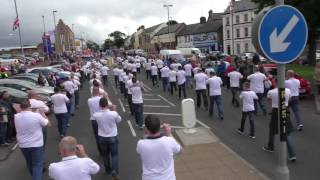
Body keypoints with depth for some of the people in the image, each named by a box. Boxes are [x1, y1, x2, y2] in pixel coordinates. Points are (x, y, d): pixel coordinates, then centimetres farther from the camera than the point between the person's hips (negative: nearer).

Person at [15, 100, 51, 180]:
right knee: (38, 165, 1)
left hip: (23, 145, 5)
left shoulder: (16, 117, -6)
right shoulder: (36, 115, -19)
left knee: (29, 163, 24)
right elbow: (49, 124, -6)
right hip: (36, 145, -5)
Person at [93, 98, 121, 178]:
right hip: (113, 137, -2)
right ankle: (114, 170, -1)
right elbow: (119, 120, 0)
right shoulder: (114, 113, -22)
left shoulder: (96, 115, -18)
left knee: (105, 155, 22)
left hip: (102, 138, 2)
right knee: (114, 154, 14)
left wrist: (108, 110, 1)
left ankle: (108, 169, 37)